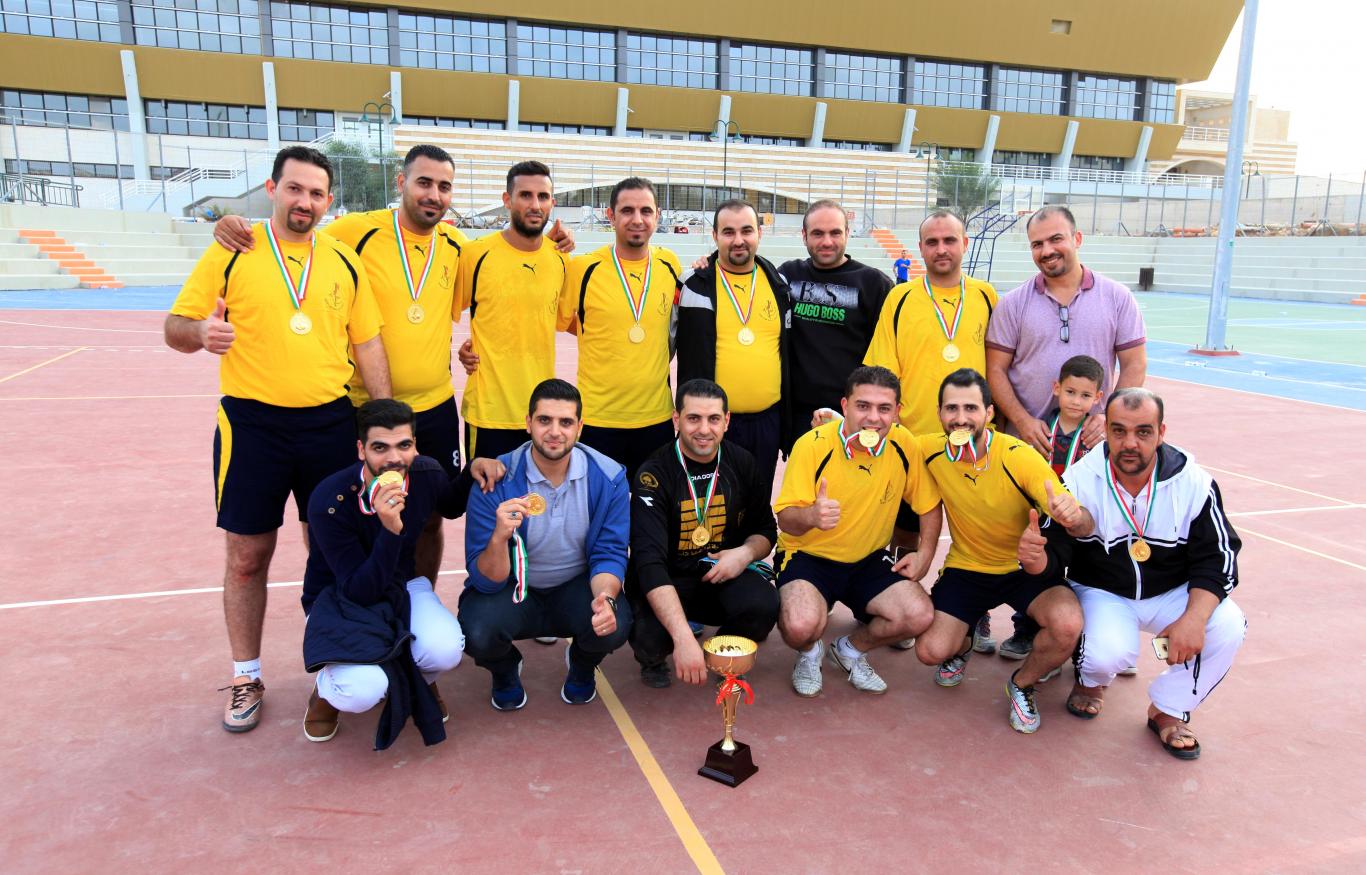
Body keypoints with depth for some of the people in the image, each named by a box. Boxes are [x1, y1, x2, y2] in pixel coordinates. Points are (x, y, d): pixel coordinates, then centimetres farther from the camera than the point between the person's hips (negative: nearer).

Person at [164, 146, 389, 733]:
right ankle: (246, 679, 24)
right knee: (247, 558, 6)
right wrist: (202, 333, -24)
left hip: (330, 423, 2)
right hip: (252, 425, -2)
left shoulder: (344, 262, 7)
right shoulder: (232, 253, -1)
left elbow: (367, 344, 9)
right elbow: (176, 328, 0)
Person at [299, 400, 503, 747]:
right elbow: (358, 591, -25)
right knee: (363, 691, -31)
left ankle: (416, 680, 12)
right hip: (339, 600, -4)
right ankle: (328, 687, 10)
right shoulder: (329, 500, -27)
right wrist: (391, 530, -41)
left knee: (446, 651, -28)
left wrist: (472, 471, -7)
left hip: (402, 587, 4)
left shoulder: (426, 474, -12)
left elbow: (452, 507, 15)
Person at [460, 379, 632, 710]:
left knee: (615, 625, -30)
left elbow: (609, 554, -10)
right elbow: (487, 581, -20)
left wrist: (605, 597, -33)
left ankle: (582, 665, 11)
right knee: (477, 633, -31)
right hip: (511, 589, -1)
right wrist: (500, 537, -42)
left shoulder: (608, 477, -14)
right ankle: (505, 670, 11)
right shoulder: (495, 481, -19)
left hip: (577, 587, 1)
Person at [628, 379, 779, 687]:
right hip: (667, 581, -3)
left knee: (763, 605, -29)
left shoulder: (741, 463, -1)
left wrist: (746, 553, -15)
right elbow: (649, 561, -27)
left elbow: (765, 529, 12)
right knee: (651, 636, -34)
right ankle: (653, 658, 8)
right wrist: (683, 638, -40)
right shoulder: (654, 474, -17)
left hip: (723, 574, 3)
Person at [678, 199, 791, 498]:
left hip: (768, 419, 4)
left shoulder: (778, 282, 8)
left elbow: (789, 349, 13)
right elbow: (691, 357, -4)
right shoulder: (697, 285, -4)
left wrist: (786, 418, 12)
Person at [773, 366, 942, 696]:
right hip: (808, 555, -4)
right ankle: (810, 652, 10)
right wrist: (810, 515, -41)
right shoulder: (812, 446, -19)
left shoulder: (905, 445, -9)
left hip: (869, 559, 4)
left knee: (919, 615, -19)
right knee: (801, 626, -32)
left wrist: (926, 552, -7)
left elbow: (929, 503, 6)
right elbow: (785, 520, -18)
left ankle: (851, 649, 13)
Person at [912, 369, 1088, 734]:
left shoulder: (1019, 457, -23)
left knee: (1068, 624, -29)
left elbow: (1083, 523, -25)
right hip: (966, 567, 2)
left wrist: (1073, 516, -50)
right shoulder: (930, 451, -14)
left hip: (1027, 567, -1)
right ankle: (961, 644, 25)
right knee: (931, 650, -16)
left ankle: (1022, 684, 5)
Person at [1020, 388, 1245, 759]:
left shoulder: (1194, 482, -15)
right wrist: (1036, 557, -43)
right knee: (1108, 654, -31)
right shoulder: (1079, 481, -18)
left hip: (1173, 593, 3)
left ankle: (1168, 711, 2)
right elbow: (1054, 553, -16)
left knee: (1228, 627, -25)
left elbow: (1217, 557, -10)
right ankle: (1091, 680, 12)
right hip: (1102, 593, -2)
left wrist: (1194, 618, -25)